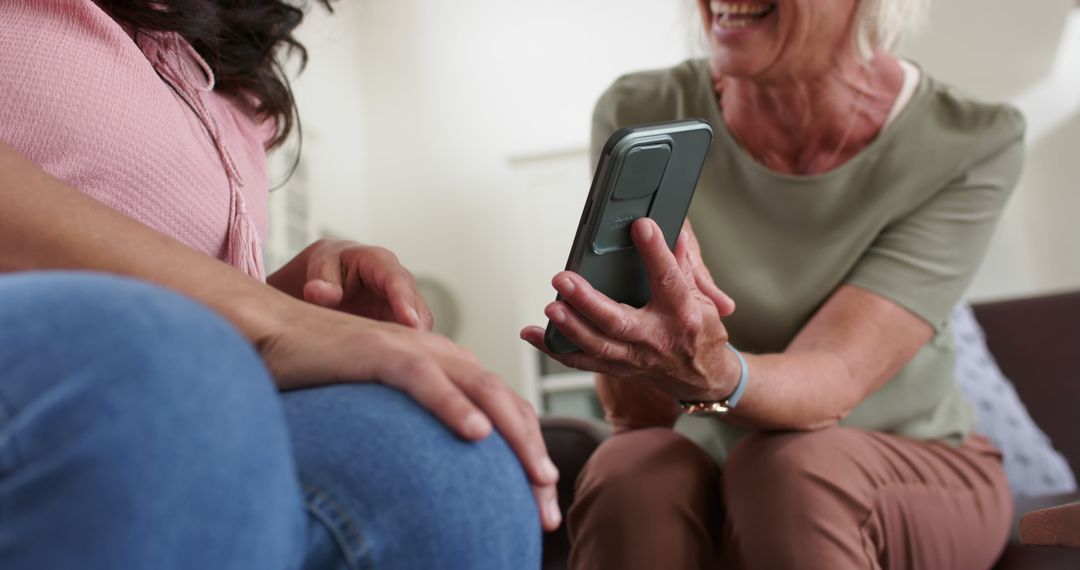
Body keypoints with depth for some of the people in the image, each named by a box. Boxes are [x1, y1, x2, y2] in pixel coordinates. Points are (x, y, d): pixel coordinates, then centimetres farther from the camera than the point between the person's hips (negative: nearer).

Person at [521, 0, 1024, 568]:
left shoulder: (972, 145, -16)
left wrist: (716, 377, -48)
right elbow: (637, 416, -17)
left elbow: (833, 382, -26)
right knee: (631, 479, -33)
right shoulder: (639, 117, -13)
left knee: (792, 465, -33)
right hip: (709, 468, 1)